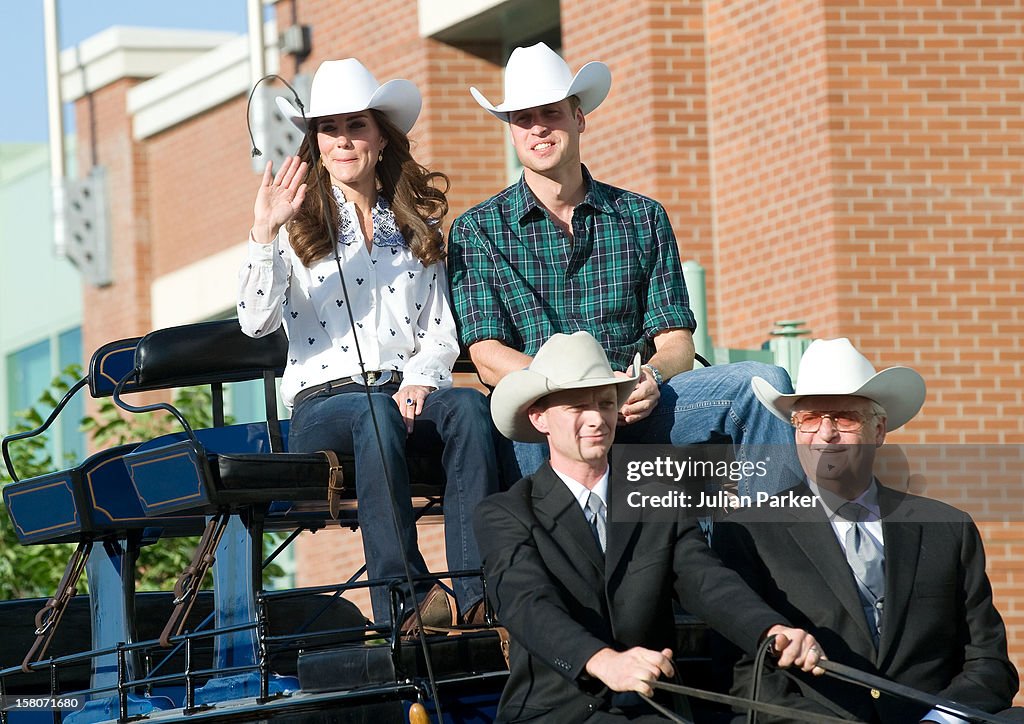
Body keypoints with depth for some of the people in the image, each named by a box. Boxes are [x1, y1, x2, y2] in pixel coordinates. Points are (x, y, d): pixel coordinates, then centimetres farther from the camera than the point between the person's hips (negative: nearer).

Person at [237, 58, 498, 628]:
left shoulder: (417, 227, 21)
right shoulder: (297, 226, 10)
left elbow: (443, 330, 17)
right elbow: (256, 322, -4)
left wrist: (420, 379, -5)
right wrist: (265, 233, -17)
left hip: (410, 393, 3)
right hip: (323, 399, -3)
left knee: (469, 406, -33)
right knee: (375, 414, -40)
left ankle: (477, 593, -42)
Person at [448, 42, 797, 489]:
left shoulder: (643, 218, 19)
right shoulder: (478, 231, 11)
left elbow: (676, 341, 13)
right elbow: (489, 358, 0)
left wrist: (651, 377, -14)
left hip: (639, 406, 3)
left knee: (765, 383, -21)